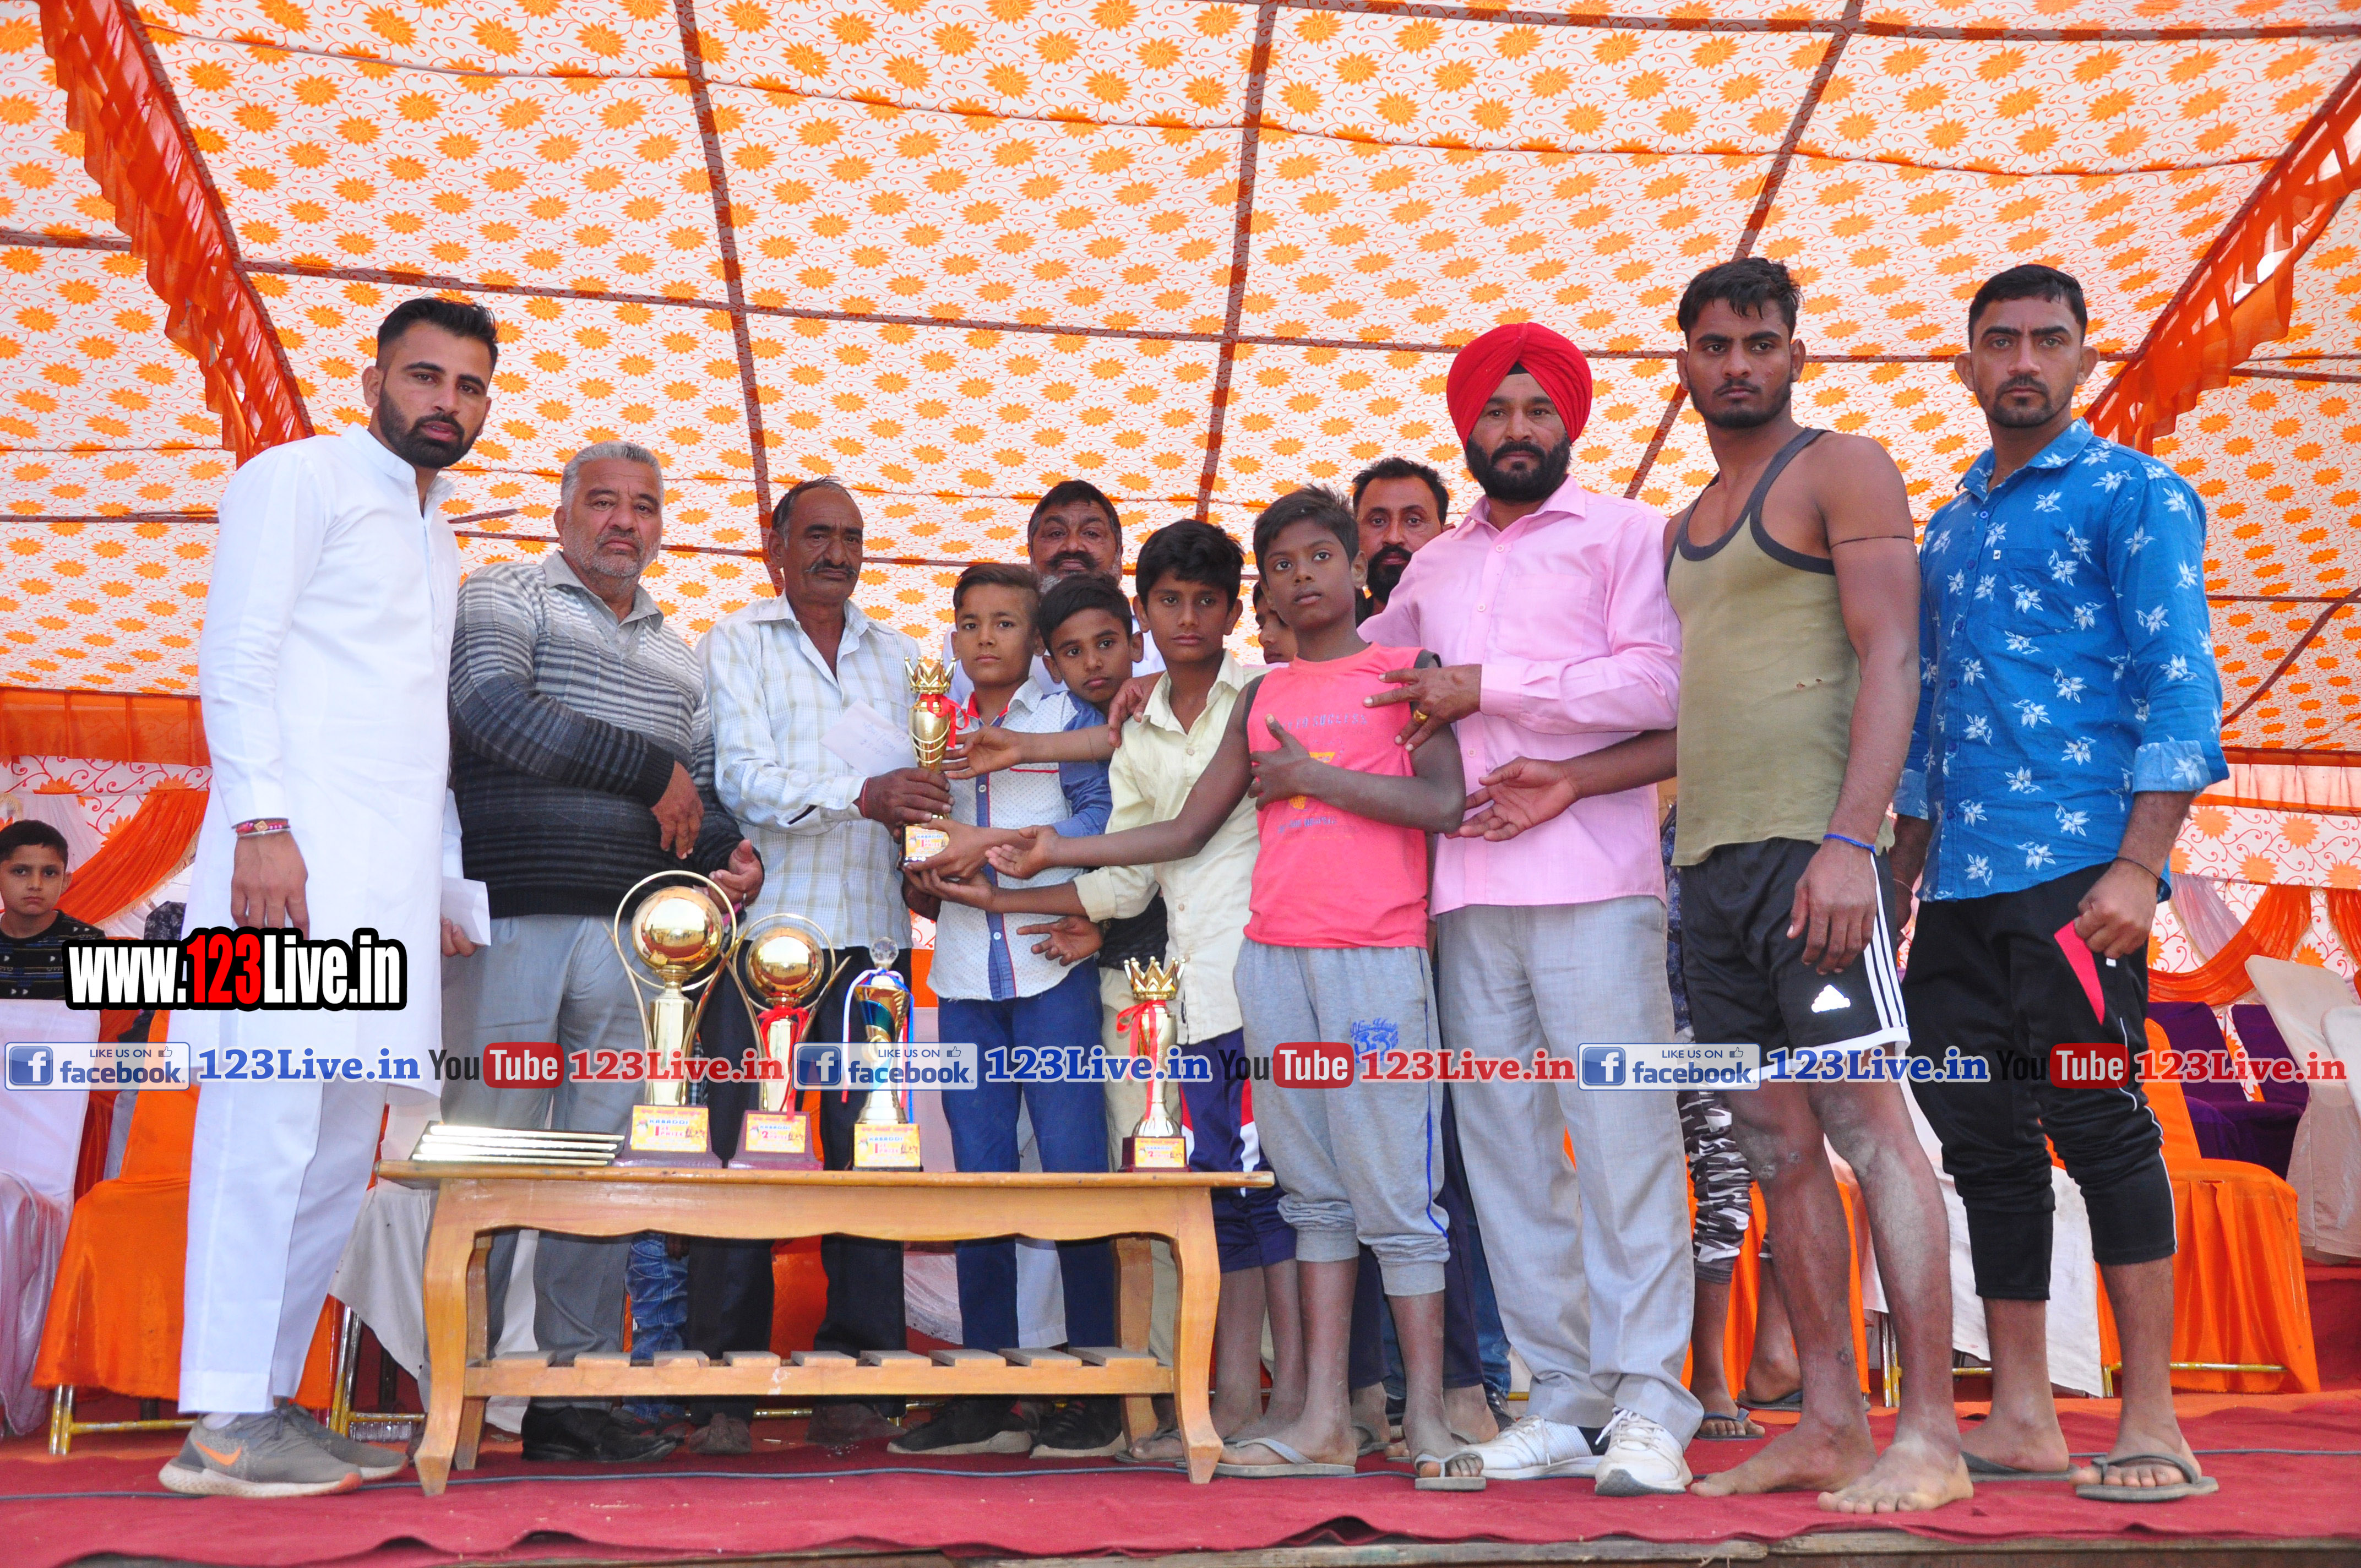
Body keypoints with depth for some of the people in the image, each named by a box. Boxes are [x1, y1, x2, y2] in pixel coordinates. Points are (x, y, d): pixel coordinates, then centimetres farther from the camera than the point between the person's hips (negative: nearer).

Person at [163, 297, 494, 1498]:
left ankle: (271, 1405, 12)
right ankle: (224, 1424, -10)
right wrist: (261, 820, -18)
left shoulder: (437, 543, 27)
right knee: (275, 1115, -13)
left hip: (388, 877, 8)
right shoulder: (302, 477, 4)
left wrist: (443, 891, 21)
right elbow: (235, 652, -7)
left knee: (342, 1141, 6)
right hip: (296, 851, -8)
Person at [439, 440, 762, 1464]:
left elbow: (700, 794, 25)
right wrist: (652, 770, -7)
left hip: (632, 937, 5)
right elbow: (494, 709, -10)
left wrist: (728, 854, 2)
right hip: (512, 917, -5)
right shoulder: (502, 595, 8)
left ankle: (572, 1395, 9)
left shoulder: (677, 655, 24)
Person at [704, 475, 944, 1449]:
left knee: (870, 1154, -2)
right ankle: (727, 1376, 8)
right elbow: (745, 780, -8)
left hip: (873, 942, 3)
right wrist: (863, 795, -22)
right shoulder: (735, 645, 6)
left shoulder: (898, 657, 19)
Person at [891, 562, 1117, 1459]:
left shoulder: (1068, 717, 5)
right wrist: (929, 869, 3)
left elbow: (1103, 817, -7)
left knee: (1072, 1163, -7)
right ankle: (988, 1394, 9)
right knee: (978, 1173, 4)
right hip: (965, 977, 5)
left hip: (1053, 965, -4)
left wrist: (1001, 843, -12)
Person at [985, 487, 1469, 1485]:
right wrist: (1059, 852, 14)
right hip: (1272, 953, 5)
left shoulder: (1403, 672, 4)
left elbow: (1446, 803, -10)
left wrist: (1307, 775, -7)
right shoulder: (1260, 697, 17)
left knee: (1395, 1189, -5)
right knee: (1313, 1192, 7)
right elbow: (1187, 831, 19)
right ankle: (1324, 1420, 10)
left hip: (1377, 954, -5)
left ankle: (1425, 1415, 3)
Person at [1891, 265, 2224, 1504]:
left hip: (2074, 871, -6)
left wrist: (2137, 866, -17)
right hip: (1961, 886, 7)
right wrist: (1903, 875, 17)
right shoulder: (1948, 528, 20)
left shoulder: (2132, 495, 1)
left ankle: (2152, 1424, 4)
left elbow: (2180, 689, -8)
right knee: (1984, 1139, 7)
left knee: (2099, 1126, -6)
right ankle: (2021, 1415, 15)